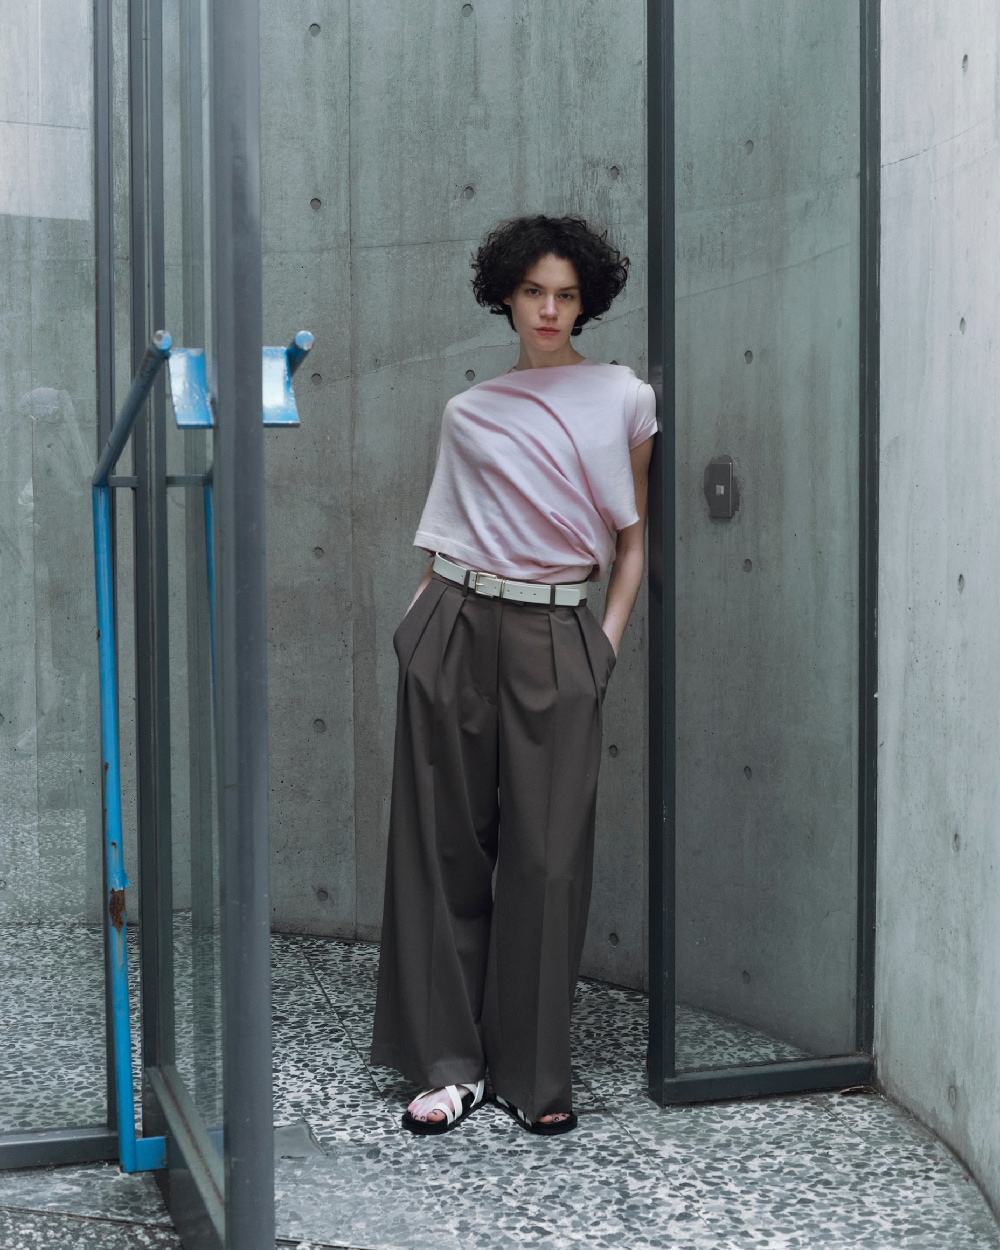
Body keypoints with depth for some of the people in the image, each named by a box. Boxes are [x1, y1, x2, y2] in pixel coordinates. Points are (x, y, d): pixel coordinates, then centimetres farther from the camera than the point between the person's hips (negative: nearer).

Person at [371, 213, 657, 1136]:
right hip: (458, 627, 2)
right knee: (446, 845, 3)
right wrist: (419, 626, 3)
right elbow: (446, 538, 15)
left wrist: (608, 641, -1)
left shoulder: (624, 400, 8)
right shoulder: (469, 413, 12)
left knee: (547, 857, -2)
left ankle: (533, 1075, 11)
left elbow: (635, 540, 10)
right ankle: (448, 1064, 13)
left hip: (557, 640, -1)